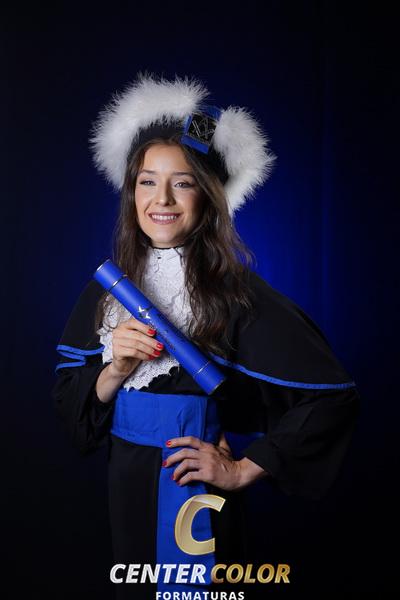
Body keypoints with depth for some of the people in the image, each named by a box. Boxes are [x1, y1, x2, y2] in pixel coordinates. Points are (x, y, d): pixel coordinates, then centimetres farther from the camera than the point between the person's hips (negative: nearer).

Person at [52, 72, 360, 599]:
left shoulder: (235, 290, -16)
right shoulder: (108, 286, 0)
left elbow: (331, 394, -18)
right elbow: (69, 395, 4)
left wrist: (242, 471, -13)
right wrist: (115, 370, -17)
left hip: (198, 491, -4)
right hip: (126, 488, 5)